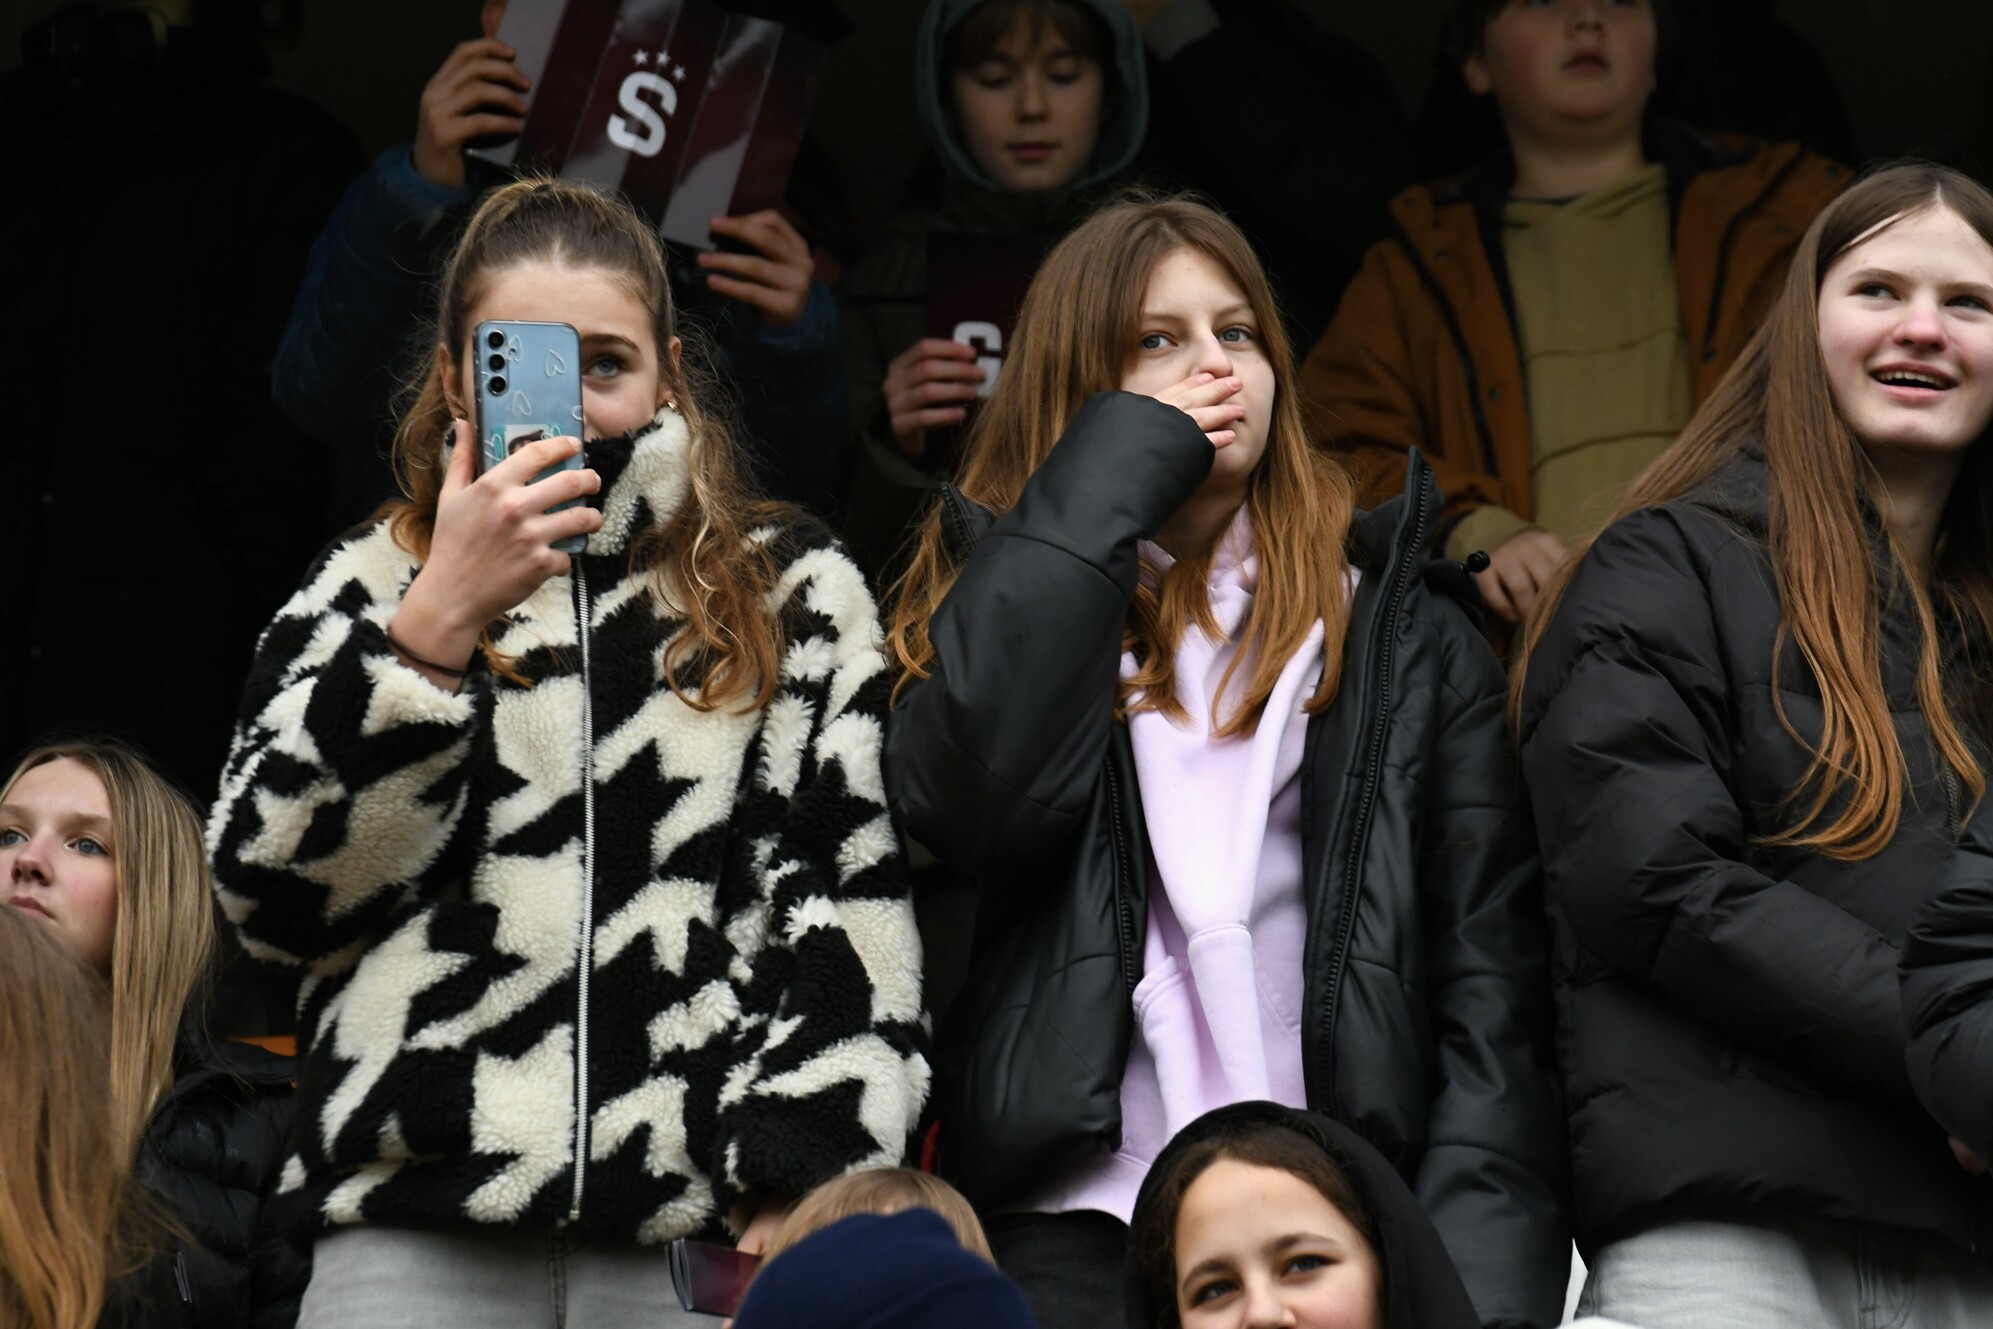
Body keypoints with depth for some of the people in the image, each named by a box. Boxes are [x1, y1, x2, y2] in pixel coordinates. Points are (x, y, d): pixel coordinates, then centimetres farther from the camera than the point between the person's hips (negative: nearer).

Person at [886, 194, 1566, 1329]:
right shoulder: (1008, 589, 15)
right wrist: (1110, 474, -2)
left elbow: (1490, 960, 7)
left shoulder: (1400, 626, 15)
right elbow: (973, 799, -9)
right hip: (1076, 1220, 0)